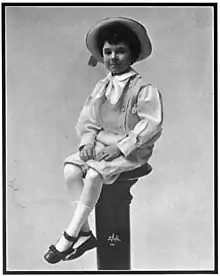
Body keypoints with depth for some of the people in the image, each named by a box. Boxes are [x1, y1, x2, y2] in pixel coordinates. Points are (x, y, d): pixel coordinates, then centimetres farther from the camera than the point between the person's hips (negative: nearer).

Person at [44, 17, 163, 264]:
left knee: (94, 174, -29)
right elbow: (86, 121, 14)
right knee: (71, 169, -20)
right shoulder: (101, 87, 12)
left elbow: (151, 126, -13)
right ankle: (84, 233, -9)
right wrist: (88, 141, -7)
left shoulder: (144, 89, -6)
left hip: (131, 151, -5)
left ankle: (69, 237, -13)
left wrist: (120, 147, -19)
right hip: (101, 145, 6)